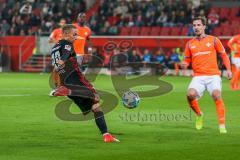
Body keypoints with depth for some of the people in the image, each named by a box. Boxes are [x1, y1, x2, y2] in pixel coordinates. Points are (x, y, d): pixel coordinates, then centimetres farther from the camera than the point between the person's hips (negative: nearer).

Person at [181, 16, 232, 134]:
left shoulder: (213, 40, 7)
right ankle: (199, 115, 5)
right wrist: (184, 64, -5)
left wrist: (228, 69, 1)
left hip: (213, 75, -2)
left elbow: (223, 55, 12)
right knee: (190, 94, -24)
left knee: (216, 95, -25)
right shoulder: (190, 44, 13)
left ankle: (222, 126, -17)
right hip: (198, 77, 2)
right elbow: (187, 59, 19)